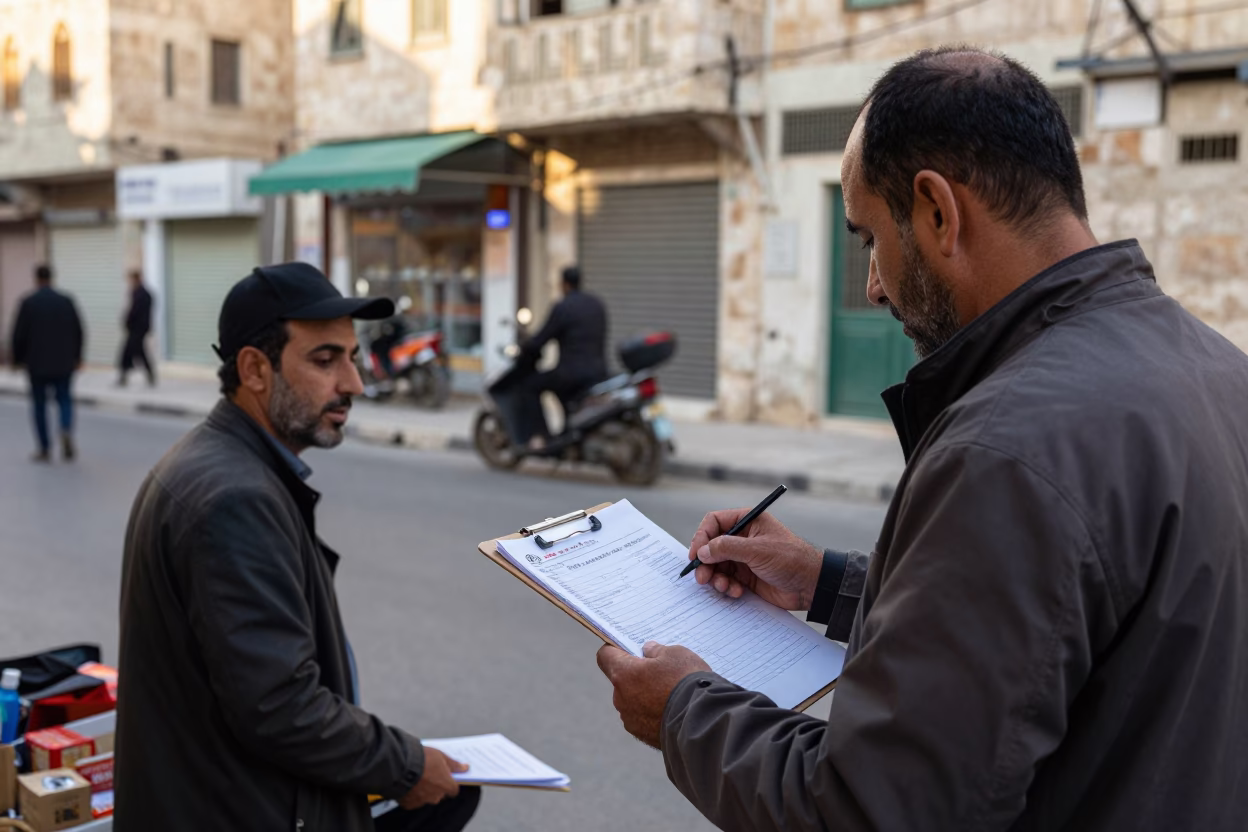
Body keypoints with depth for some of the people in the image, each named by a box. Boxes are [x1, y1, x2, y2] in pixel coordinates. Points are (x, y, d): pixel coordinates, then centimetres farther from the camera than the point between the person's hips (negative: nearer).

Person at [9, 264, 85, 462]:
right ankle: (66, 431, -17)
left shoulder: (28, 302, -7)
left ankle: (45, 449, 9)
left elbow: (19, 334, -6)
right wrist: (77, 356, 15)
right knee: (64, 399, 12)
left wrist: (17, 359, 7)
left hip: (37, 364, -2)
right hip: (63, 363, 2)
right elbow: (79, 332, 3)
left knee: (39, 404, 8)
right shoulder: (66, 301, -1)